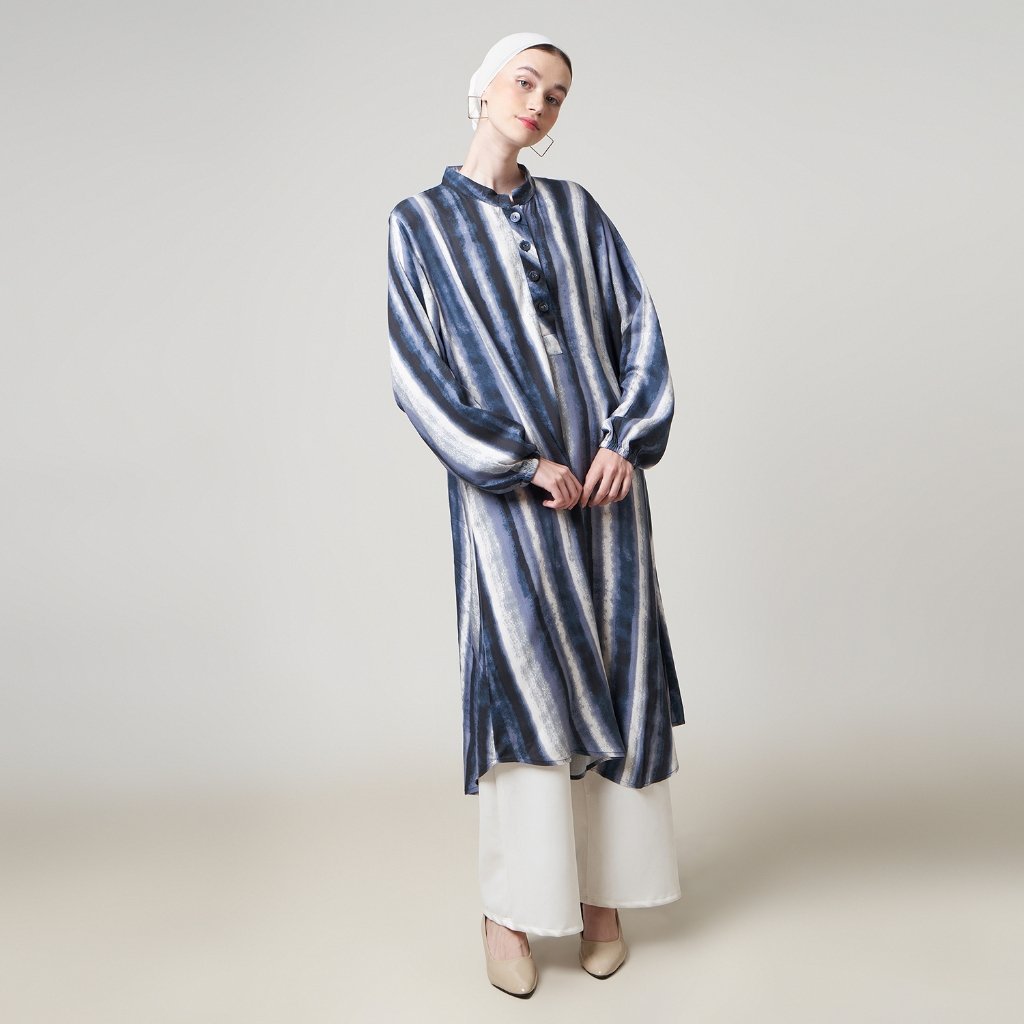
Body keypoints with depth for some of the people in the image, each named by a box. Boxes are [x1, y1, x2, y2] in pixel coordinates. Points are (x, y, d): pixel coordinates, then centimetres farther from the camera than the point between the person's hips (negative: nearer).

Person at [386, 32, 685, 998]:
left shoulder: (576, 209, 13)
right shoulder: (418, 222, 4)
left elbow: (639, 328, 7)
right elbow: (416, 371, -5)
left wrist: (625, 439, -9)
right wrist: (523, 465, -12)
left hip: (603, 474, 3)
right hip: (507, 489, -3)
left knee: (609, 677, 5)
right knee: (522, 682, -3)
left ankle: (602, 886, 20)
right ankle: (507, 908, 12)